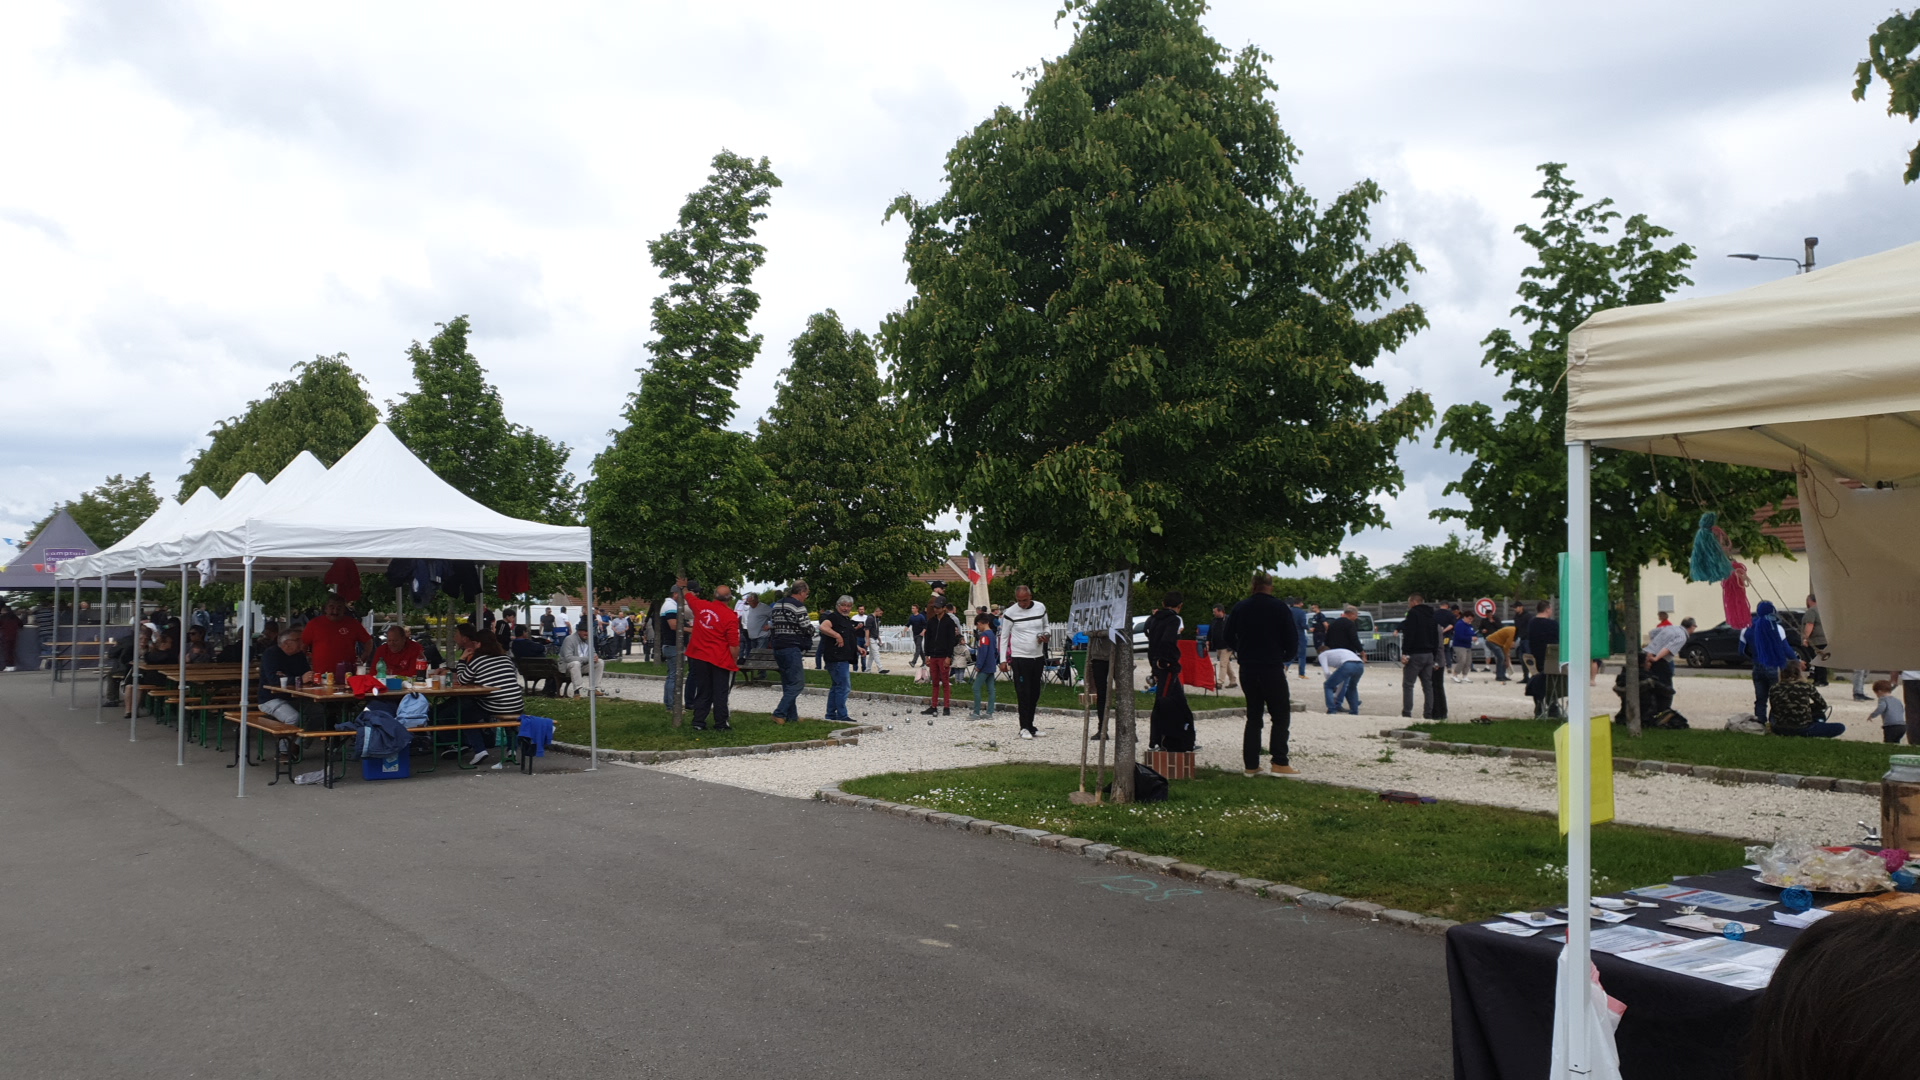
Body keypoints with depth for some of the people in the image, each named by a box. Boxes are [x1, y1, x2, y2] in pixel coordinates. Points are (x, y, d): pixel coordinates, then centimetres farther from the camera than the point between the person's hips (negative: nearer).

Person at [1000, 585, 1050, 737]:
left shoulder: (1040, 608, 3)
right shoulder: (1010, 613, -6)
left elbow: (1045, 626, 19)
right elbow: (1003, 637, -1)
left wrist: (1045, 635, -5)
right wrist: (1003, 660, -5)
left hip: (1038, 657, 4)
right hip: (1019, 657, -4)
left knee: (1035, 693, 9)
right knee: (1024, 693, -7)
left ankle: (1030, 725, 19)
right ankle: (1025, 727, -2)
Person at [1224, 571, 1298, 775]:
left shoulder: (1240, 608, 4)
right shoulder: (1279, 607, -7)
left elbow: (1227, 636, 10)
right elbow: (1292, 638, -8)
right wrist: (1287, 656, 10)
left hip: (1247, 669, 4)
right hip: (1272, 668, -4)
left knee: (1253, 716, 11)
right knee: (1281, 715, 3)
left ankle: (1251, 765, 8)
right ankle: (1279, 763, -5)